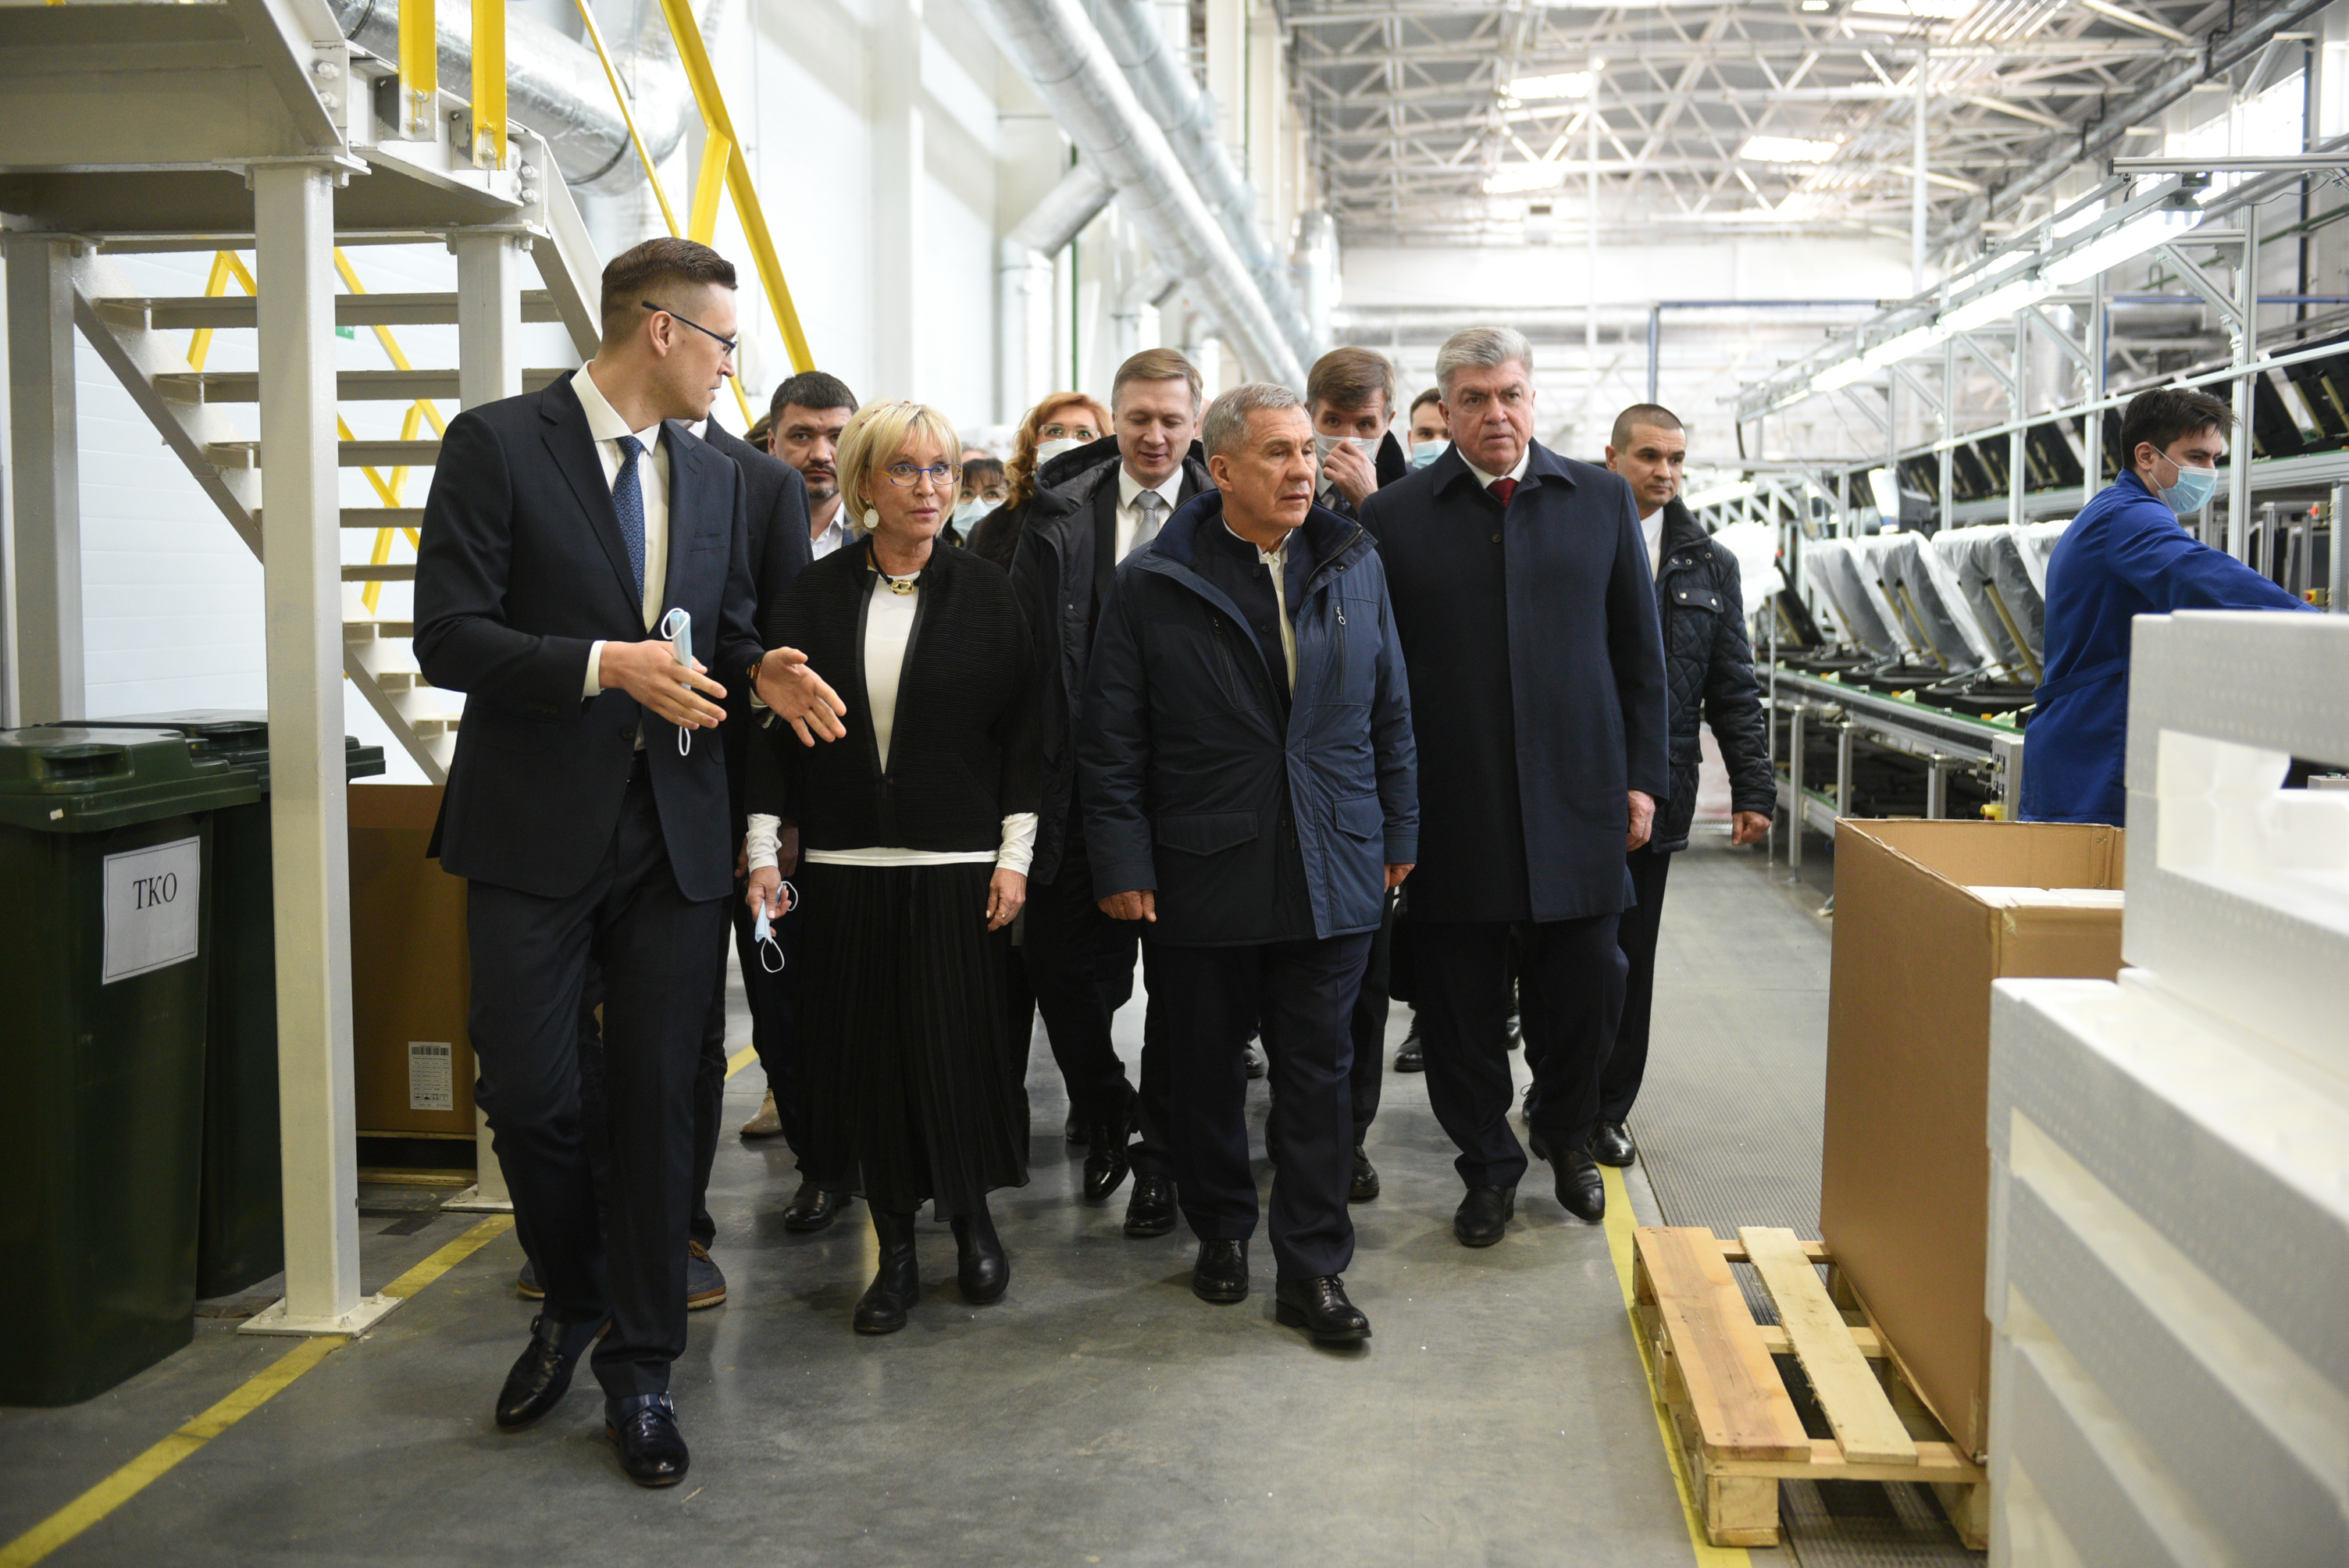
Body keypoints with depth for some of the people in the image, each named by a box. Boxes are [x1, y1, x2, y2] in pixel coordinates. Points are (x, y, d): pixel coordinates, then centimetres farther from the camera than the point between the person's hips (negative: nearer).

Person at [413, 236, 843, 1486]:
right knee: (529, 1096, 0)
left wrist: (759, 673, -1)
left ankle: (641, 1370, 19)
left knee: (658, 1101, 6)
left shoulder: (714, 477, 12)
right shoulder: (497, 444, -5)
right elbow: (448, 636, -10)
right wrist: (602, 665, -22)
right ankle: (573, 1300, 29)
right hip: (537, 830, -4)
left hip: (673, 831, 4)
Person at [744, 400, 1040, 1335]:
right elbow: (776, 726, 5)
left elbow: (1021, 731, 1)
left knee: (958, 1047, 0)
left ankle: (973, 1221, 23)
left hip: (958, 864, -1)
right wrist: (763, 849, -1)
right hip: (845, 864, 1)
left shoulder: (983, 593, 2)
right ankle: (895, 1249, 17)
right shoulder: (815, 595, 4)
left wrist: (1015, 856, -5)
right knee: (866, 1055, 4)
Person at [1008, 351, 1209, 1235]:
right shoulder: (1058, 515, 4)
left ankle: (1162, 1156, 23)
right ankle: (1105, 1118, 31)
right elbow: (1027, 646, 3)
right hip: (1082, 782, 2)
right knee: (1060, 961, 6)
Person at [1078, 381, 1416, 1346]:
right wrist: (1122, 864, -7)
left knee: (1318, 1073, 4)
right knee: (1206, 1068, 12)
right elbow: (1113, 743, -3)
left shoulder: (1353, 566, 6)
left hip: (1332, 873, 2)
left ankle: (1312, 1268, 13)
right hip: (1203, 876, -1)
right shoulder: (1153, 586, -4)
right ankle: (1222, 1231, 31)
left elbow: (1389, 715, 12)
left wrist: (1398, 833, 10)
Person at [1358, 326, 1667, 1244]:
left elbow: (1639, 651, 10)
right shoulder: (1395, 516, 1)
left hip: (1576, 799, 1)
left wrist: (1642, 776, 5)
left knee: (1585, 988, 7)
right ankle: (1489, 1166, 26)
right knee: (1460, 1005, 6)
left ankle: (1566, 1136, 34)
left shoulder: (1602, 500, 7)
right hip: (1451, 812, -1)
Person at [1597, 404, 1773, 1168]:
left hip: (1654, 796, 3)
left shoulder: (1709, 566, 11)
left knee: (1630, 960, 10)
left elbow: (1733, 688, 12)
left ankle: (1609, 1108, 21)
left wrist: (1753, 789, 5)